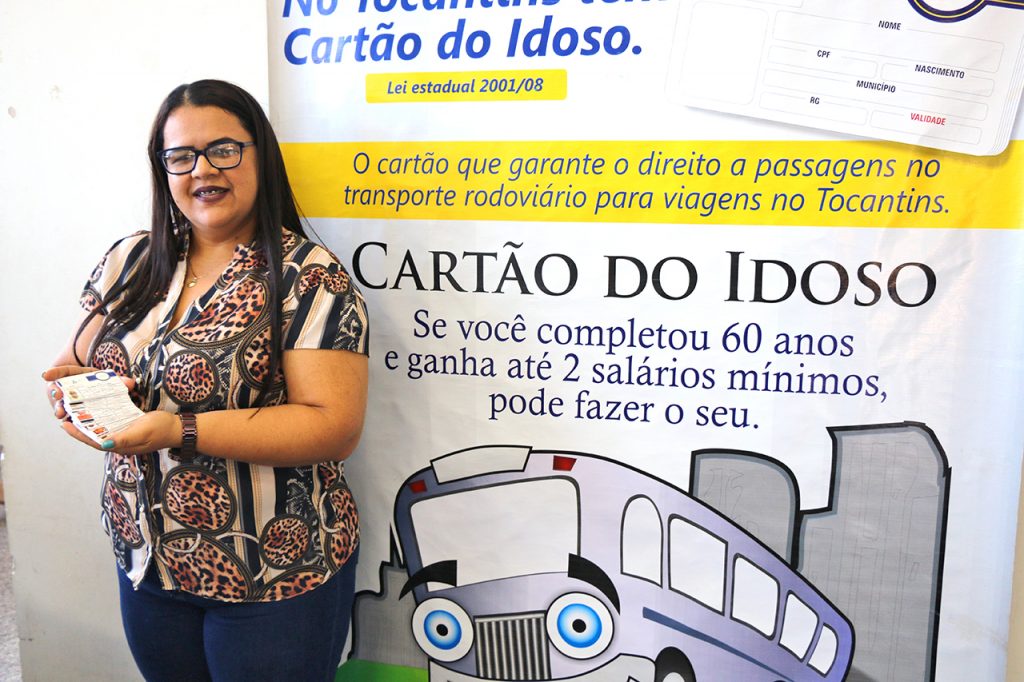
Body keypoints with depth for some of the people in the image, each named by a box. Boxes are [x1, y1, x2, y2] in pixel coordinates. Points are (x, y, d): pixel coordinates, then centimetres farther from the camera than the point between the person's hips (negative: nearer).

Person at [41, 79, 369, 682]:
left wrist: (179, 430, -28)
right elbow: (70, 368, 12)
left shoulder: (308, 276, -15)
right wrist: (78, 387, -12)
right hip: (147, 563, 6)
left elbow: (335, 427, -22)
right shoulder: (130, 261, 4)